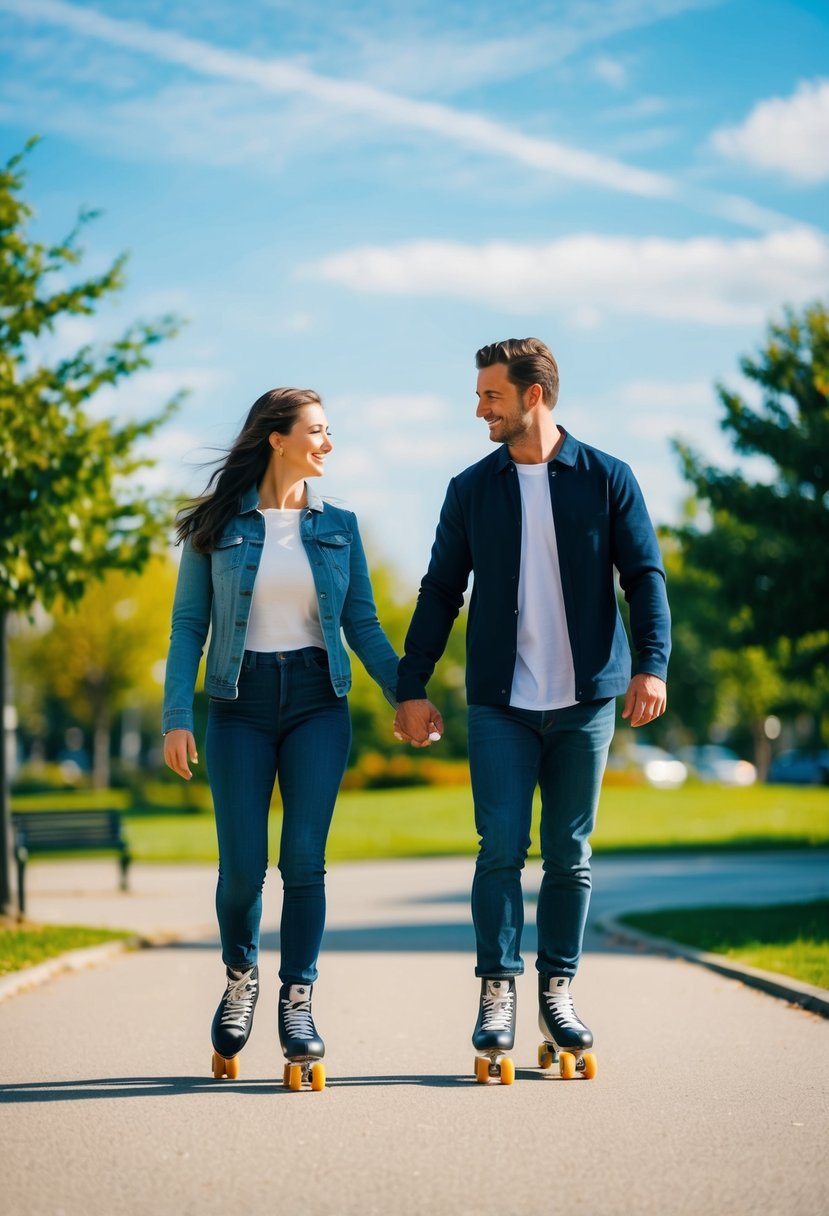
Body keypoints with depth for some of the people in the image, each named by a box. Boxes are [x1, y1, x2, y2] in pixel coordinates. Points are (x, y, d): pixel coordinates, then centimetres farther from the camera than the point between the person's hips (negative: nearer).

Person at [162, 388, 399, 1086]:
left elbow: (363, 626, 10)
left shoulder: (338, 526, 9)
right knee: (242, 866, -3)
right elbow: (189, 625, 1)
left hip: (318, 702, 1)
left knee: (305, 860, -7)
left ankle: (298, 1002, 5)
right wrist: (177, 715, -8)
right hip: (240, 706, -1)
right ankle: (241, 977, 24)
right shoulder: (216, 526, 2)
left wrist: (405, 693, -2)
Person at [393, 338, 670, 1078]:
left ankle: (558, 992, 14)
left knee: (569, 853, 5)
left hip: (585, 701, 0)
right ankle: (497, 992, 2)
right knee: (501, 850, -6)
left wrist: (652, 664, -14)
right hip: (501, 703, 1)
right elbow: (440, 592, 10)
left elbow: (645, 576, 0)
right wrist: (412, 686, 5)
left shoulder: (606, 480, 3)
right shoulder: (472, 489, 8)